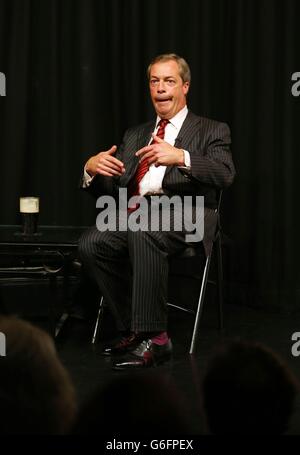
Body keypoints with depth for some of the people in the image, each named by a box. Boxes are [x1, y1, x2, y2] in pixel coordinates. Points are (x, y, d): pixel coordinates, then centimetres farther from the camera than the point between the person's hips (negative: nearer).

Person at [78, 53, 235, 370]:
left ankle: (153, 338, -32)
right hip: (134, 213, 5)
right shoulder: (135, 135, 29)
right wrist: (92, 169, -3)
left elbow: (225, 175, -7)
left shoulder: (211, 131, 14)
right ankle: (133, 331, -10)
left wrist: (180, 157, -25)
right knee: (91, 244, -25)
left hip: (184, 214, -5)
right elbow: (110, 190, 21)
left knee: (142, 232, -38)